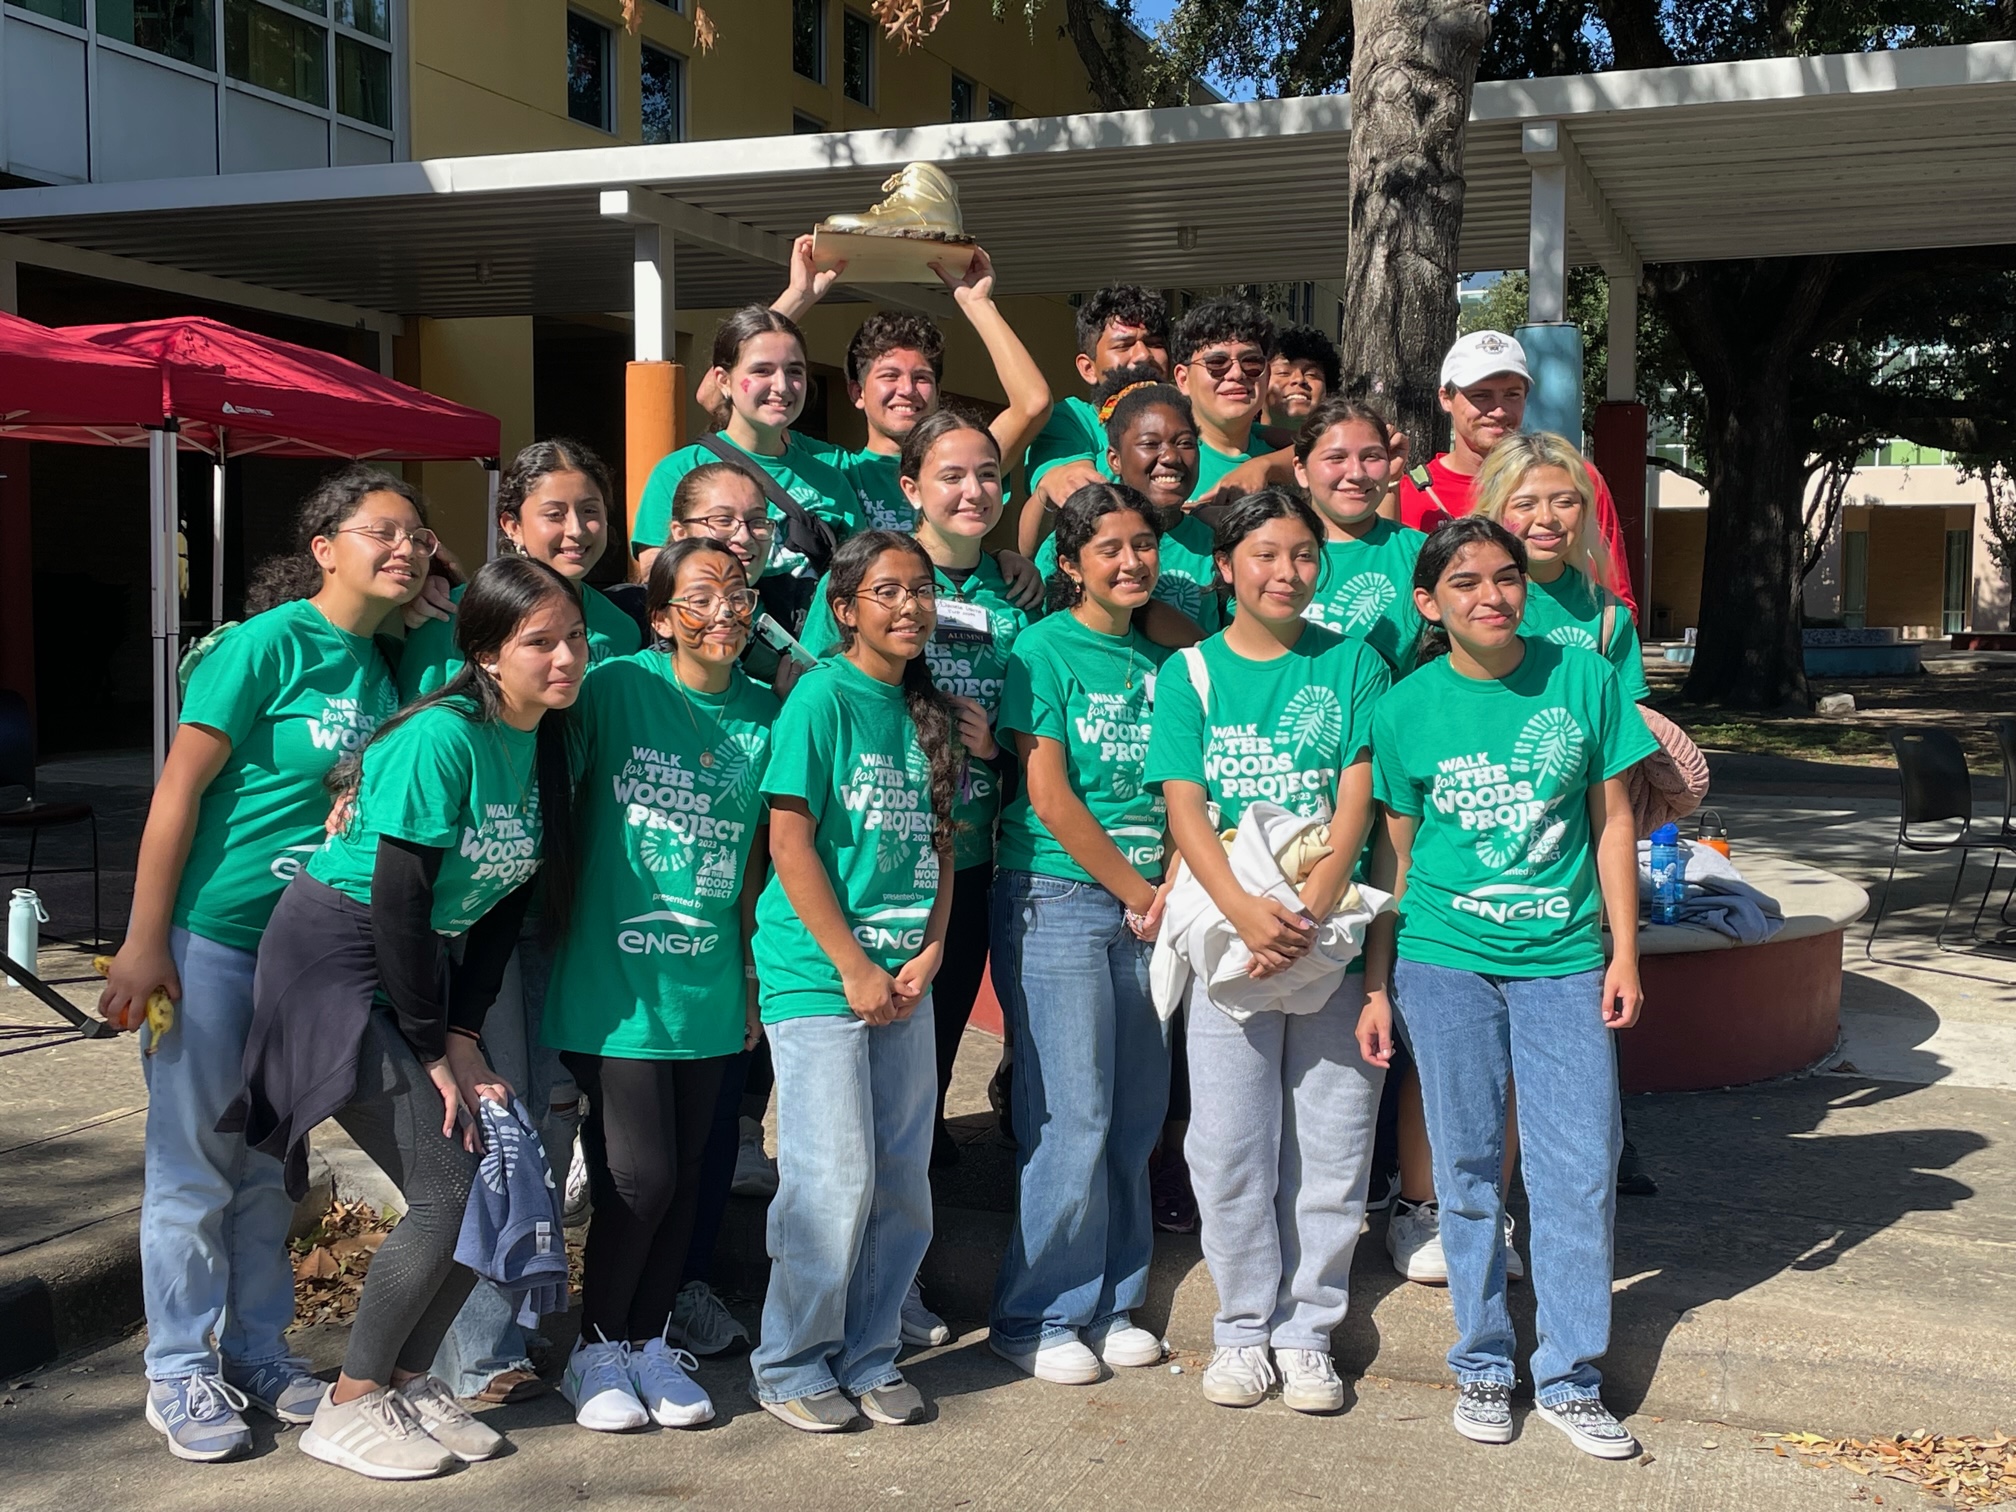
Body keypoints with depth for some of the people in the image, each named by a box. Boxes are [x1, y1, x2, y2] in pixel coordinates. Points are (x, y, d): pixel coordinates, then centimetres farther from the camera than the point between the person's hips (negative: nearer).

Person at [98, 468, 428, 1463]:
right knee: (193, 1161, 3)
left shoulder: (382, 669, 7)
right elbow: (179, 789, -14)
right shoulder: (267, 645, -13)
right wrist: (143, 942, -16)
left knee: (269, 1160, 15)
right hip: (210, 934, -6)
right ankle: (181, 1373, 15)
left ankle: (259, 1352, 27)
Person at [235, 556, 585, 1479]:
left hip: (418, 967, 8)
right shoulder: (442, 736, -22)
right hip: (336, 958, -8)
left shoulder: (547, 745, 2)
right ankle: (347, 1409, 6)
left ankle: (407, 1381, 19)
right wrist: (432, 1051, -15)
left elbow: (504, 902, 5)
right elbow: (398, 899, -22)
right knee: (448, 1193, -11)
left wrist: (463, 1037, -1)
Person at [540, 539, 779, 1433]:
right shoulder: (617, 689, -8)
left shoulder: (764, 714, 6)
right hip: (615, 980, -4)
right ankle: (597, 1348, 18)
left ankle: (650, 1341, 28)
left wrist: (750, 975, 14)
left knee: (683, 1173, 10)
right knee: (639, 1176, -5)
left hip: (708, 985, 4)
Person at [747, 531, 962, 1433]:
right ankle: (791, 1366, 13)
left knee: (903, 1182, 9)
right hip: (817, 975, -6)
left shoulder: (930, 711, 11)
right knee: (834, 1180, -5)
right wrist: (855, 969, -12)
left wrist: (928, 953, 0)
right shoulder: (823, 697, -8)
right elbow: (790, 842, -12)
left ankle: (870, 1355, 24)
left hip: (905, 979, 6)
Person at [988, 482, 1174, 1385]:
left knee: (1136, 1114, 8)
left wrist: (1171, 889, -3)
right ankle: (1038, 1316, 10)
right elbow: (1049, 795, -10)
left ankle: (1111, 1302, 22)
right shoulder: (1044, 650, -5)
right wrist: (1135, 892, -6)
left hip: (1146, 905, 5)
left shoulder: (1163, 657, 12)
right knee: (1070, 1117, -4)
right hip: (1058, 898, -5)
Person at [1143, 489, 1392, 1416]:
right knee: (1229, 1146, 3)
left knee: (1331, 1146, 5)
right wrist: (1244, 911, -20)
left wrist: (1310, 910, -18)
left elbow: (1356, 800, -3)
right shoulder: (1189, 674, 5)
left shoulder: (1352, 666, 6)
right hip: (1229, 935, 0)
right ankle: (1245, 1325, 20)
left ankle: (1307, 1329, 20)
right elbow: (1185, 810, -4)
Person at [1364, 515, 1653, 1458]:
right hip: (1445, 962, -1)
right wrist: (1377, 986, 5)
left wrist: (1623, 949, 3)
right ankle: (1482, 1365, 23)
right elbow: (1395, 856, 4)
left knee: (1580, 1171, 2)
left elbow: (1611, 818, 6)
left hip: (1563, 961, 1)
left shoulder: (1583, 679, 0)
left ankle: (1570, 1379, 16)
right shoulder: (1406, 709, -1)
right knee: (1469, 1170, 8)